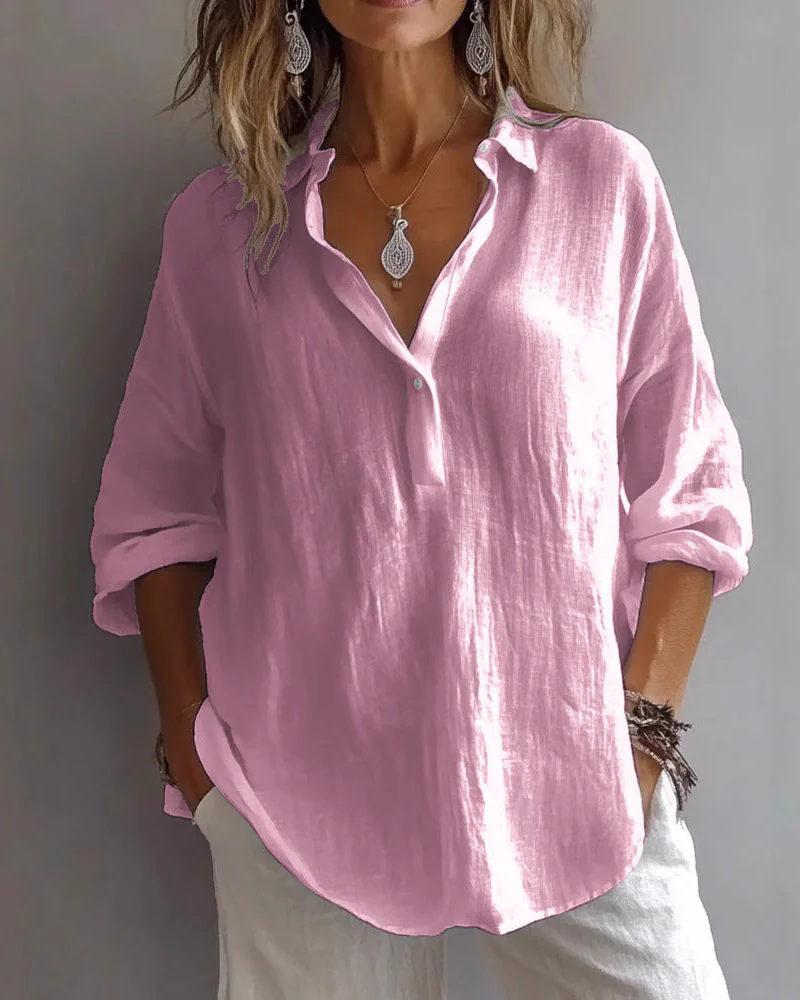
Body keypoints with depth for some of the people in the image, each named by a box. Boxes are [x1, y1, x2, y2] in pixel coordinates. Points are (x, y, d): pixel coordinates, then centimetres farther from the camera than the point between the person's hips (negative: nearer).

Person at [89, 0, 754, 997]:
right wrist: (194, 749, 2)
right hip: (301, 795, 1)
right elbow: (155, 512, 8)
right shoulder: (218, 220, 4)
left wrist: (644, 732, -5)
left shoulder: (604, 179, 0)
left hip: (575, 789, 0)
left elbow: (687, 494, 2)